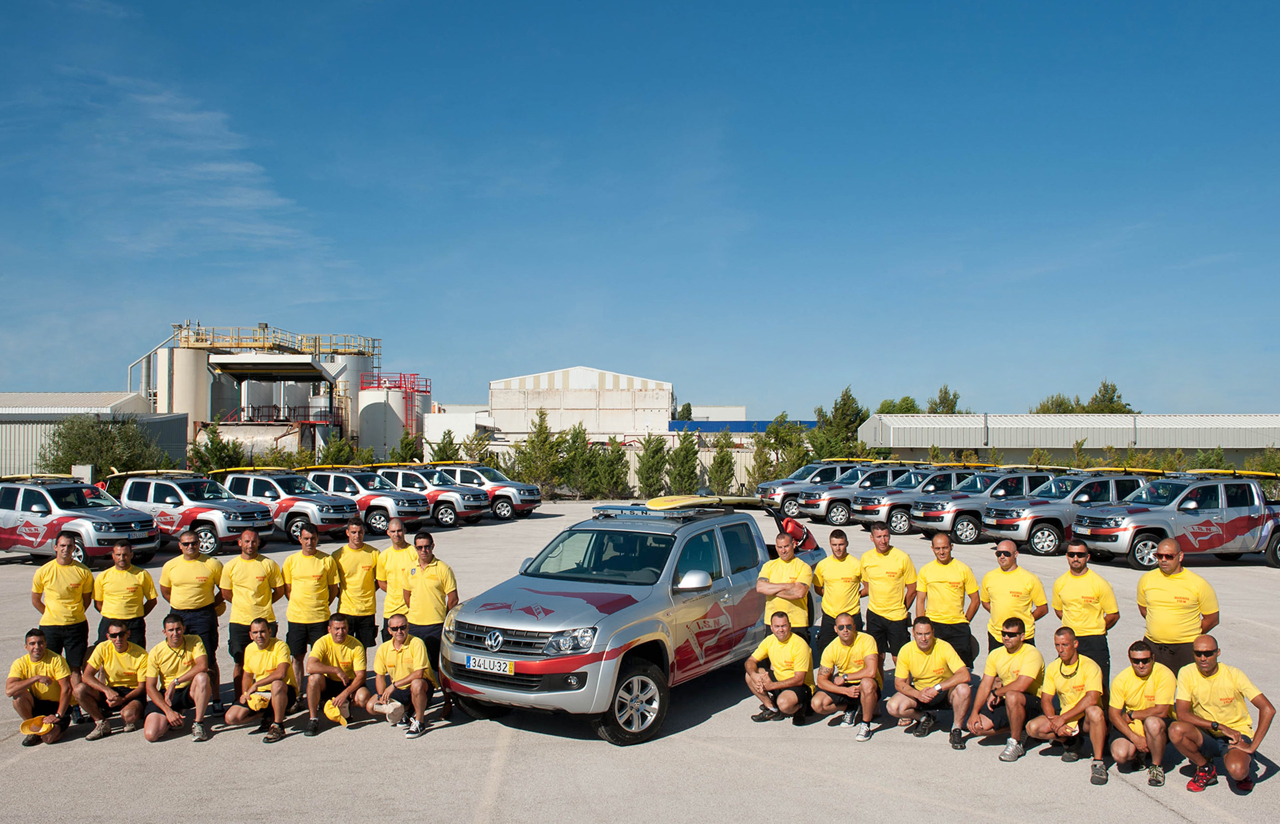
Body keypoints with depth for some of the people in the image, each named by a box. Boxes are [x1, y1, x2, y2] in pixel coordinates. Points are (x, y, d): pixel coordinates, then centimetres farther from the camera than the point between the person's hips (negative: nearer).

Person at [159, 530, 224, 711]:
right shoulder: (170, 566, 6)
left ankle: (215, 699, 6)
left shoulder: (212, 564, -4)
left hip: (203, 616, -3)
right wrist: (179, 604, 10)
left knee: (209, 660, -1)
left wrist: (213, 605, 0)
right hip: (177, 615, 4)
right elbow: (165, 590, 19)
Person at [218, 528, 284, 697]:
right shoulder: (230, 566, 3)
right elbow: (225, 593, 12)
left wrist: (262, 605, 5)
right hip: (239, 621, 1)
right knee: (239, 663, 9)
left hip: (265, 620, -1)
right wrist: (245, 604, 10)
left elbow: (279, 591, 5)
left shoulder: (269, 564, -2)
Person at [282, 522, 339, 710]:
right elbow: (286, 589, 9)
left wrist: (321, 606, 2)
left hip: (320, 617, -1)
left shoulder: (327, 560, -2)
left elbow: (333, 588, 5)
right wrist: (298, 606, 3)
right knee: (298, 657, 7)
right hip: (296, 617, 1)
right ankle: (298, 697, 16)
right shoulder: (291, 561, 2)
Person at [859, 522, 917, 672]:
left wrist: (901, 609, 2)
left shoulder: (902, 557, -9)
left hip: (897, 617, -3)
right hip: (874, 615, 3)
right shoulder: (866, 558, 1)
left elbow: (912, 589, -1)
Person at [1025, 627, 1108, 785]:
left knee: (1094, 711, -40)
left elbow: (1091, 699, -28)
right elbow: (1045, 699, 0)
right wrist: (1054, 720, -20)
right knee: (1033, 727, -19)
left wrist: (1062, 718, -29)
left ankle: (1098, 762, -23)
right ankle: (1070, 742, 8)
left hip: (1086, 719, -5)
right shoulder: (1053, 667, 1)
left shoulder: (1089, 666, -16)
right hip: (1064, 717, 5)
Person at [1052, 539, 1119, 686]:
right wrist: (1073, 627, 10)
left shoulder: (1099, 583, -7)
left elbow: (1114, 615, -2)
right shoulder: (1060, 583, 4)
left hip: (1094, 641, -3)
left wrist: (1096, 630, 4)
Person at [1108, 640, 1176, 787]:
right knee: (1119, 754, -23)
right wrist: (1135, 738, -18)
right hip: (1131, 727, 3)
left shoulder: (1164, 674, -17)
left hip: (1160, 726, -3)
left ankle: (1157, 766, -9)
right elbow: (1113, 714, -7)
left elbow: (1161, 711, -22)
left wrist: (1132, 714, -12)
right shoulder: (1121, 679, -8)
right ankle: (1138, 755, 16)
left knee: (1152, 722, -38)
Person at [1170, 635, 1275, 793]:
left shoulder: (1234, 675, -14)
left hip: (1237, 735, -2)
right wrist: (1218, 726, -24)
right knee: (1176, 730, -30)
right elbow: (1182, 714, -14)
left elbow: (1268, 710, -18)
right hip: (1206, 735, 2)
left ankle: (1245, 764, 8)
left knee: (1237, 771, -33)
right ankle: (1205, 769, 0)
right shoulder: (1187, 673, -10)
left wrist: (1252, 747, -21)